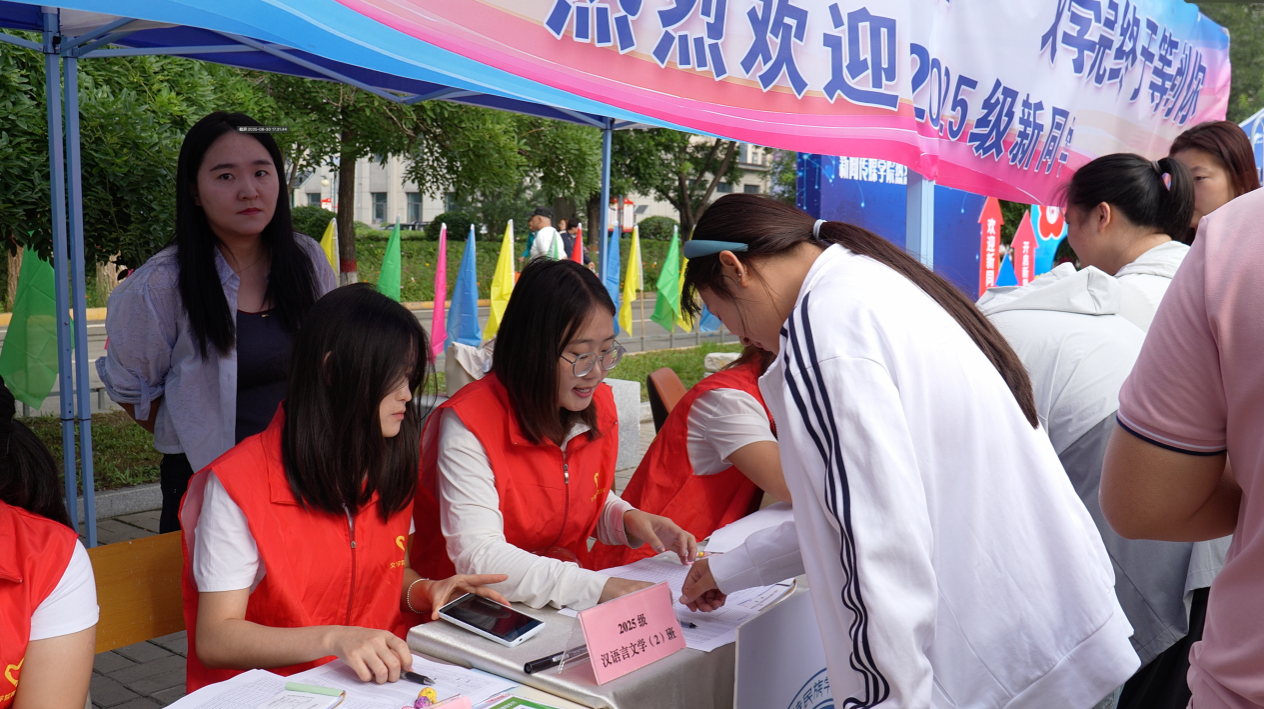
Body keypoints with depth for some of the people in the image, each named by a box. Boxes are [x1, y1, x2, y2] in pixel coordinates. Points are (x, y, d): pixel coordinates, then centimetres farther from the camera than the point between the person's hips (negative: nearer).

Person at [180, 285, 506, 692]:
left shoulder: (390, 466, 5)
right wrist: (332, 639, -29)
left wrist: (423, 592, -2)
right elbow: (214, 641, -15)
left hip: (378, 677, 5)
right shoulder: (239, 483, -14)